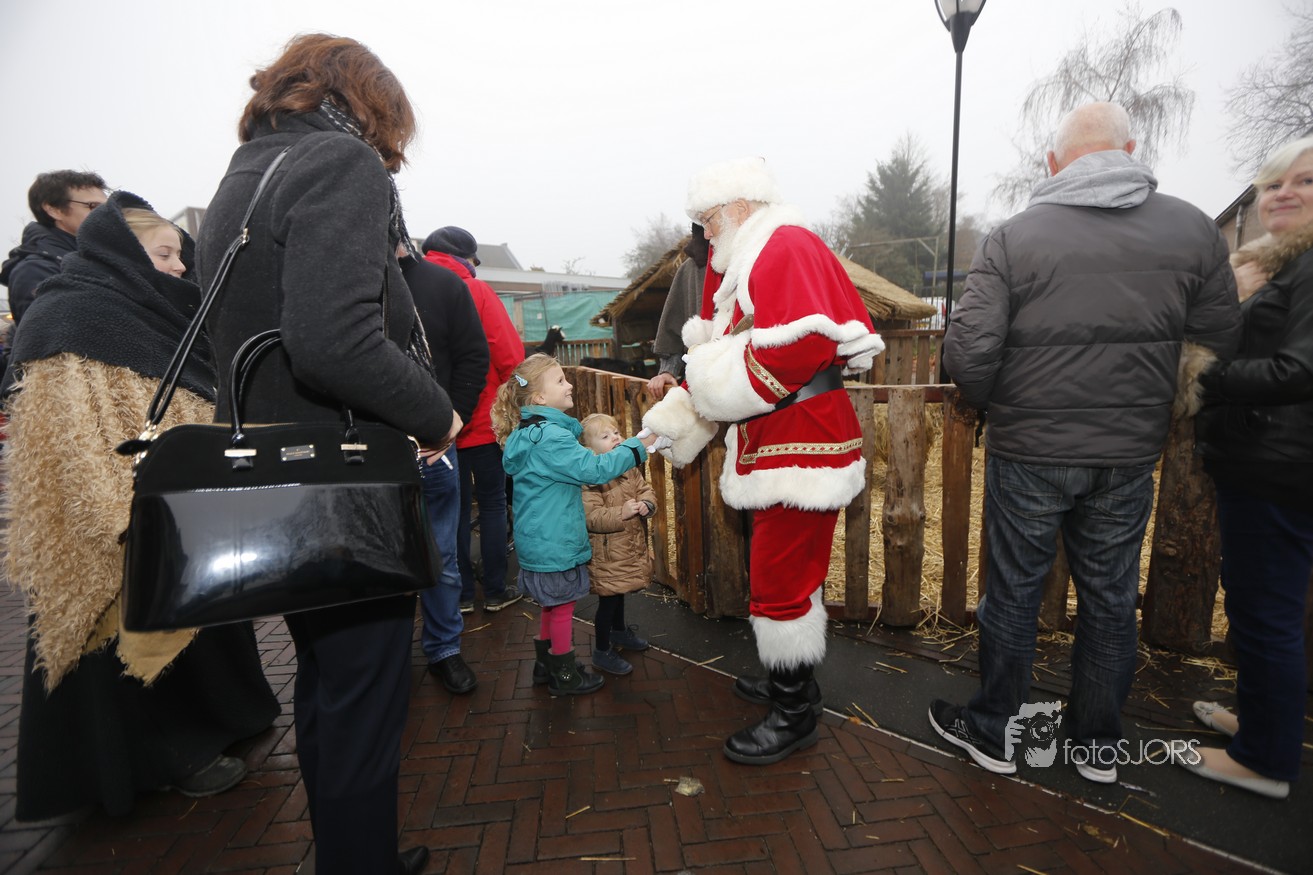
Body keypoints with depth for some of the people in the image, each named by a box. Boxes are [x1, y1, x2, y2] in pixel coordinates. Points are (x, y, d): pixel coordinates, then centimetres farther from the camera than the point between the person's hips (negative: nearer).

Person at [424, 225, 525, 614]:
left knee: (456, 507, 13)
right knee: (492, 503, 10)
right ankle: (495, 591, 17)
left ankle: (461, 593, 20)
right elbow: (510, 355, -14)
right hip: (484, 420, -3)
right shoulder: (475, 291, -9)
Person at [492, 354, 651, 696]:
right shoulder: (549, 436, -24)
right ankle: (564, 675, 24)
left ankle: (545, 664, 38)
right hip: (554, 543, -10)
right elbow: (593, 468, -27)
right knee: (562, 606, 7)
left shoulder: (532, 431, 9)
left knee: (553, 605, 23)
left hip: (540, 539, 10)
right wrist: (638, 447, -19)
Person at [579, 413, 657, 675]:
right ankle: (602, 651, 23)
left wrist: (646, 503, -14)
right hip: (607, 552, -8)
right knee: (608, 599, 4)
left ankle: (619, 630, 51)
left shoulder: (629, 466, 1)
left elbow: (646, 488, 7)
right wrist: (620, 513, -35)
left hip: (631, 546, 8)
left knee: (619, 592, 28)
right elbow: (590, 516, -28)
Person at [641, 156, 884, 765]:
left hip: (801, 450, -11)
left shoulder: (787, 249, -13)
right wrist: (677, 415, 10)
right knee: (781, 571, 20)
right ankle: (792, 680, 39)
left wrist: (718, 380, -17)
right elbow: (716, 353, 21)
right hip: (773, 449, 11)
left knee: (780, 582, -1)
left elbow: (798, 347, -29)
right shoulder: (749, 265, 21)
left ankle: (794, 714, 17)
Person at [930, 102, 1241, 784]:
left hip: (1028, 453, -3)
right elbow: (1221, 345, 5)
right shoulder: (1193, 230, 0)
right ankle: (1099, 744, 35)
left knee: (1013, 593, 11)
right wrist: (1136, 402, 19)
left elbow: (968, 356, -17)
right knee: (1110, 600, 17)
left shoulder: (1012, 237, -10)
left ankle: (992, 732, 29)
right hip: (1130, 455, 3)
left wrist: (989, 401, 4)